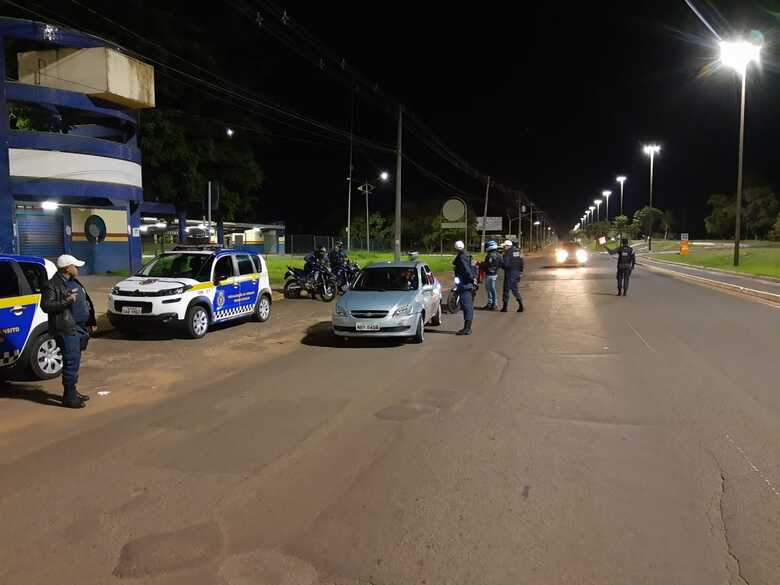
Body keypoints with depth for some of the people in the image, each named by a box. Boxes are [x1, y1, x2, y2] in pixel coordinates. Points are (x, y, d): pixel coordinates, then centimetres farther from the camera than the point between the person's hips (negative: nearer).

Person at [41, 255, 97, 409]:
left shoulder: (75, 282, 17)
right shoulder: (53, 285, -10)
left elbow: (86, 302, 23)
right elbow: (46, 306, -17)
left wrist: (92, 322, 19)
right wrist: (66, 301, -26)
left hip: (80, 328, 9)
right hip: (66, 329, -9)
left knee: (75, 361, 15)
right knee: (71, 361, -8)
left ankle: (72, 391, 25)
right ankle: (69, 397, -2)